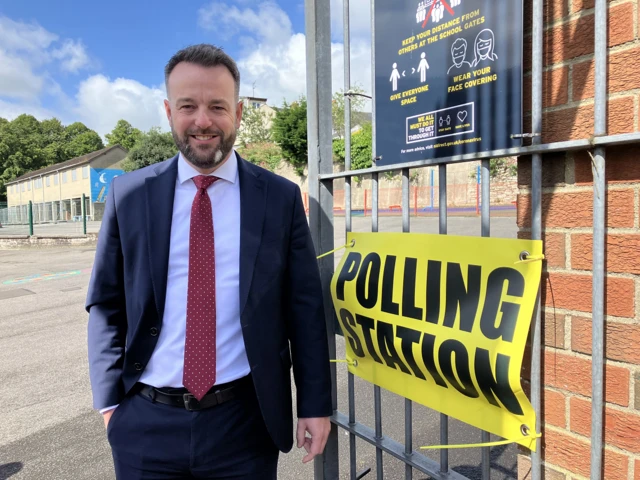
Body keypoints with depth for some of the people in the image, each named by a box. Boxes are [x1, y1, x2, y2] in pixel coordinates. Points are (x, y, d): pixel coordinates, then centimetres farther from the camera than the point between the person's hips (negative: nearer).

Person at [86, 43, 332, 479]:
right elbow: (106, 304, 4)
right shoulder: (129, 195, -2)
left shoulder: (281, 197, -5)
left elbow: (305, 307, -3)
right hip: (146, 424, 1)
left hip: (244, 423, 0)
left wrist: (315, 404, -2)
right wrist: (109, 398, 2)